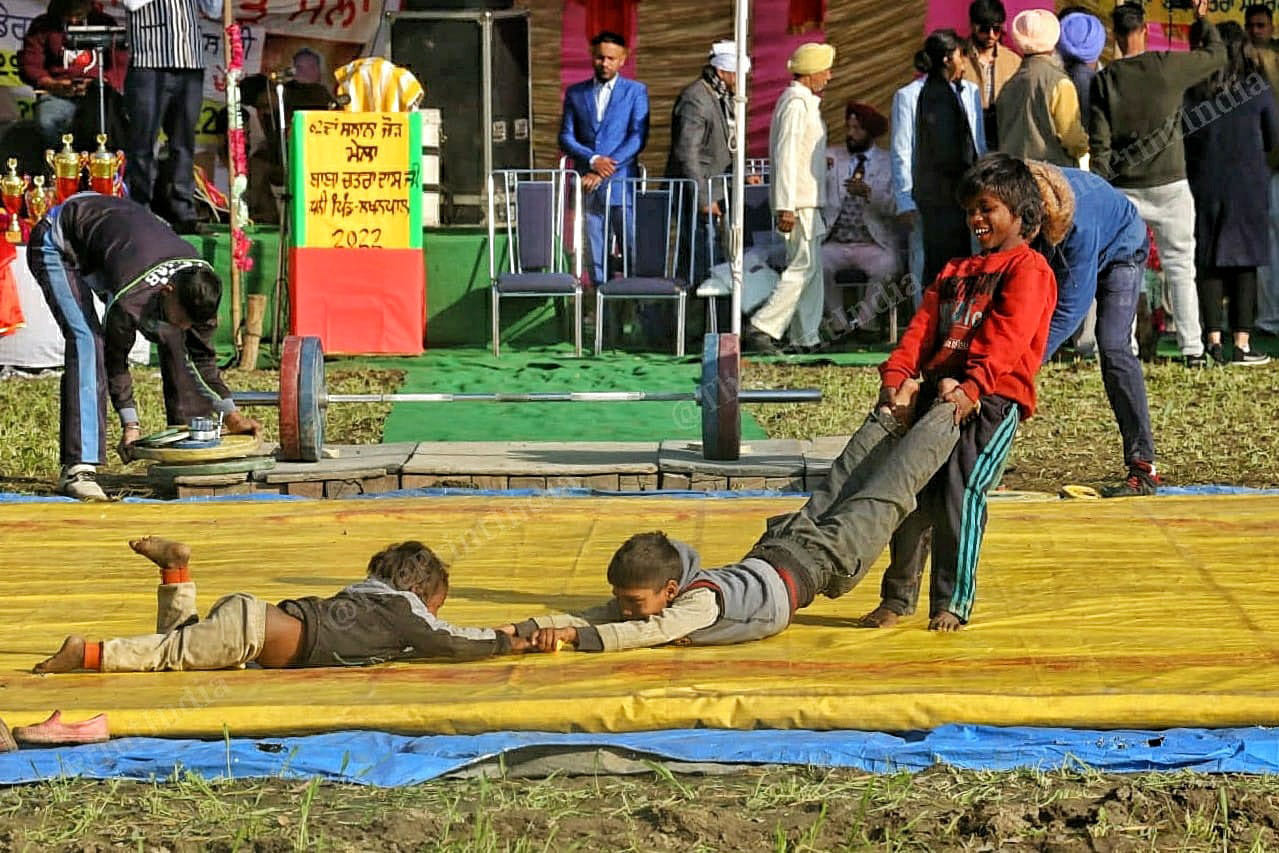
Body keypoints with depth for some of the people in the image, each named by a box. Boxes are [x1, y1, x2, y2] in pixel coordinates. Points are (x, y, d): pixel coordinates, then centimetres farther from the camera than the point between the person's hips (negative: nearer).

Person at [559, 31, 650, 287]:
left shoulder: (636, 91, 5)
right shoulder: (575, 93, 14)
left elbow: (638, 138, -5)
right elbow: (565, 137, 8)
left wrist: (604, 170, -13)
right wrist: (592, 159, -11)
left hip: (622, 182, -3)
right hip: (588, 183, 3)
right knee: (596, 254, 3)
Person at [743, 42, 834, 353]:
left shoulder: (805, 102, 17)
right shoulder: (796, 103, -14)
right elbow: (786, 155, -20)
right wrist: (786, 207, -23)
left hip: (807, 201, 10)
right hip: (799, 203, -10)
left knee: (811, 269, 10)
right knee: (803, 267, -13)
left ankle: (805, 337, 13)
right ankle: (761, 328, -13)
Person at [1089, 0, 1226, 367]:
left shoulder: (1103, 80, -2)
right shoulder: (1168, 66, -6)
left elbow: (1099, 143, -4)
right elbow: (1216, 54, 10)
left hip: (1123, 188, 1)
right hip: (1169, 185, -1)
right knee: (1179, 266, 4)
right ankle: (1192, 349, 2)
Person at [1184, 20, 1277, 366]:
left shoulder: (1190, 89, -3)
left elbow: (1179, 138, -1)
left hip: (1204, 184, 1)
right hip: (1248, 184, -1)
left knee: (1209, 262, 6)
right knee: (1245, 262, 4)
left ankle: (1214, 341, 2)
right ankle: (1241, 344, 0)